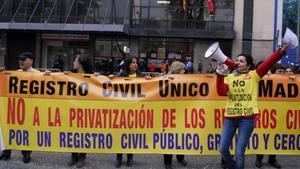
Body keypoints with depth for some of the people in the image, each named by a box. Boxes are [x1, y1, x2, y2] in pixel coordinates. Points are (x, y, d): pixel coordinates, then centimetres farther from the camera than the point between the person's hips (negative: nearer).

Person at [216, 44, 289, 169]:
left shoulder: (254, 75, 5)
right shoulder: (229, 77, 12)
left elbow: (268, 63, -7)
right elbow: (221, 92, -1)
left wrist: (281, 51, -18)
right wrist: (220, 76, -11)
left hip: (247, 118, -3)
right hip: (230, 116, 3)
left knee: (239, 153, -4)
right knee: (223, 149, 5)